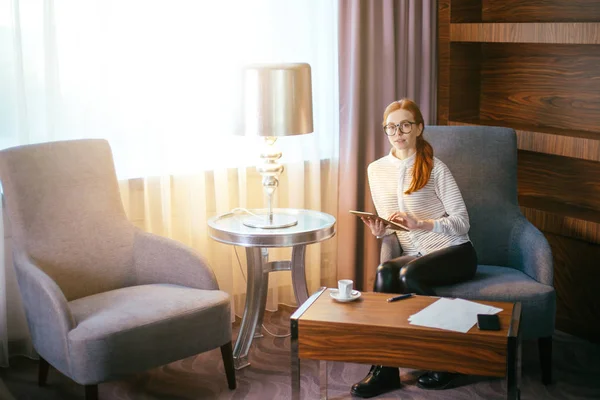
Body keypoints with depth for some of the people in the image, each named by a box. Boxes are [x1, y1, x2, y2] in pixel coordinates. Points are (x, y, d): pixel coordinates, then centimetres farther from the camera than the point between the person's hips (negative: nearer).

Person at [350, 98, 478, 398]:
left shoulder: (435, 168, -2)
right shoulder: (376, 170, 11)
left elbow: (462, 221, -5)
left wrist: (420, 223, -20)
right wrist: (380, 231, -5)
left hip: (455, 253, -3)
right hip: (414, 256, 3)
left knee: (409, 274, -33)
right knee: (384, 272, -30)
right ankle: (385, 367, -25)